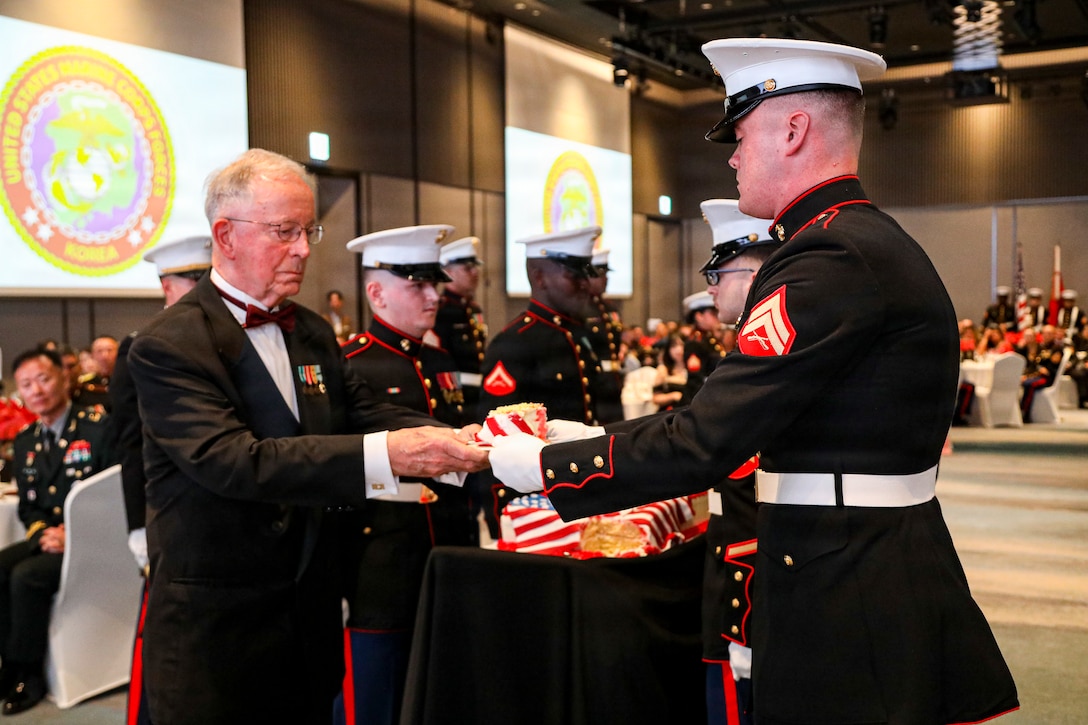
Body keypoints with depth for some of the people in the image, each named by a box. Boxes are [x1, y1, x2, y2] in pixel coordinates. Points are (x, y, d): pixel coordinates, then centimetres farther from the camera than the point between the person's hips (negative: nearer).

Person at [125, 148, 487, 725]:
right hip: (214, 627, -6)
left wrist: (450, 441, -20)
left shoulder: (312, 333, 10)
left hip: (309, 611, 6)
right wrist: (383, 455, -37)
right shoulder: (168, 347, -14)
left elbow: (366, 414, 2)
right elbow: (231, 460, -27)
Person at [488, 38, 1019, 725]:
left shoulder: (833, 261, -21)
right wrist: (596, 437, 12)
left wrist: (545, 465, -12)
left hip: (846, 603, -9)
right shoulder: (875, 242, 11)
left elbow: (703, 445, -24)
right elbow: (734, 413, 13)